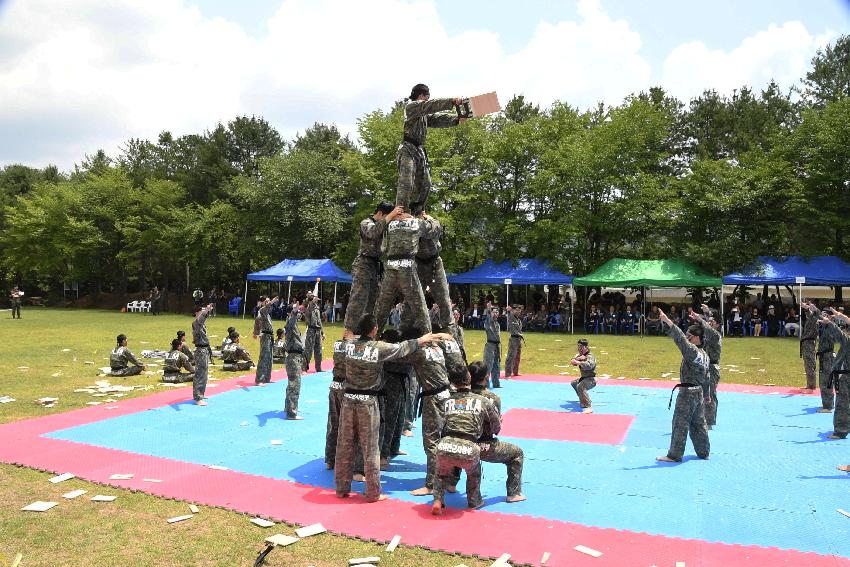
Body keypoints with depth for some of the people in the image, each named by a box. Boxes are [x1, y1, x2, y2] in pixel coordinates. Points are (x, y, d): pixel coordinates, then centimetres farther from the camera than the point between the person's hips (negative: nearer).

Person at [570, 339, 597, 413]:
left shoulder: (590, 356, -20)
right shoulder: (580, 354, 7)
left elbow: (588, 365, -43)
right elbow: (573, 362, -5)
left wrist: (578, 362, -52)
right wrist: (578, 358, -25)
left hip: (591, 379, -10)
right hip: (584, 378, 10)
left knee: (580, 387, -36)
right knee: (573, 383, 30)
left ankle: (589, 407, -42)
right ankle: (583, 400, 40)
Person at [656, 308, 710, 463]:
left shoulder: (692, 351, -18)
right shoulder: (704, 355, 12)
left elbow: (680, 338, -31)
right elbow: (706, 378, 21)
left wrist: (667, 321, -36)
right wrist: (706, 395, 30)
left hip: (687, 393, -10)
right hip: (699, 392, 10)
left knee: (680, 424, -3)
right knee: (699, 424, 19)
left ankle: (675, 455, 3)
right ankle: (703, 452, 28)